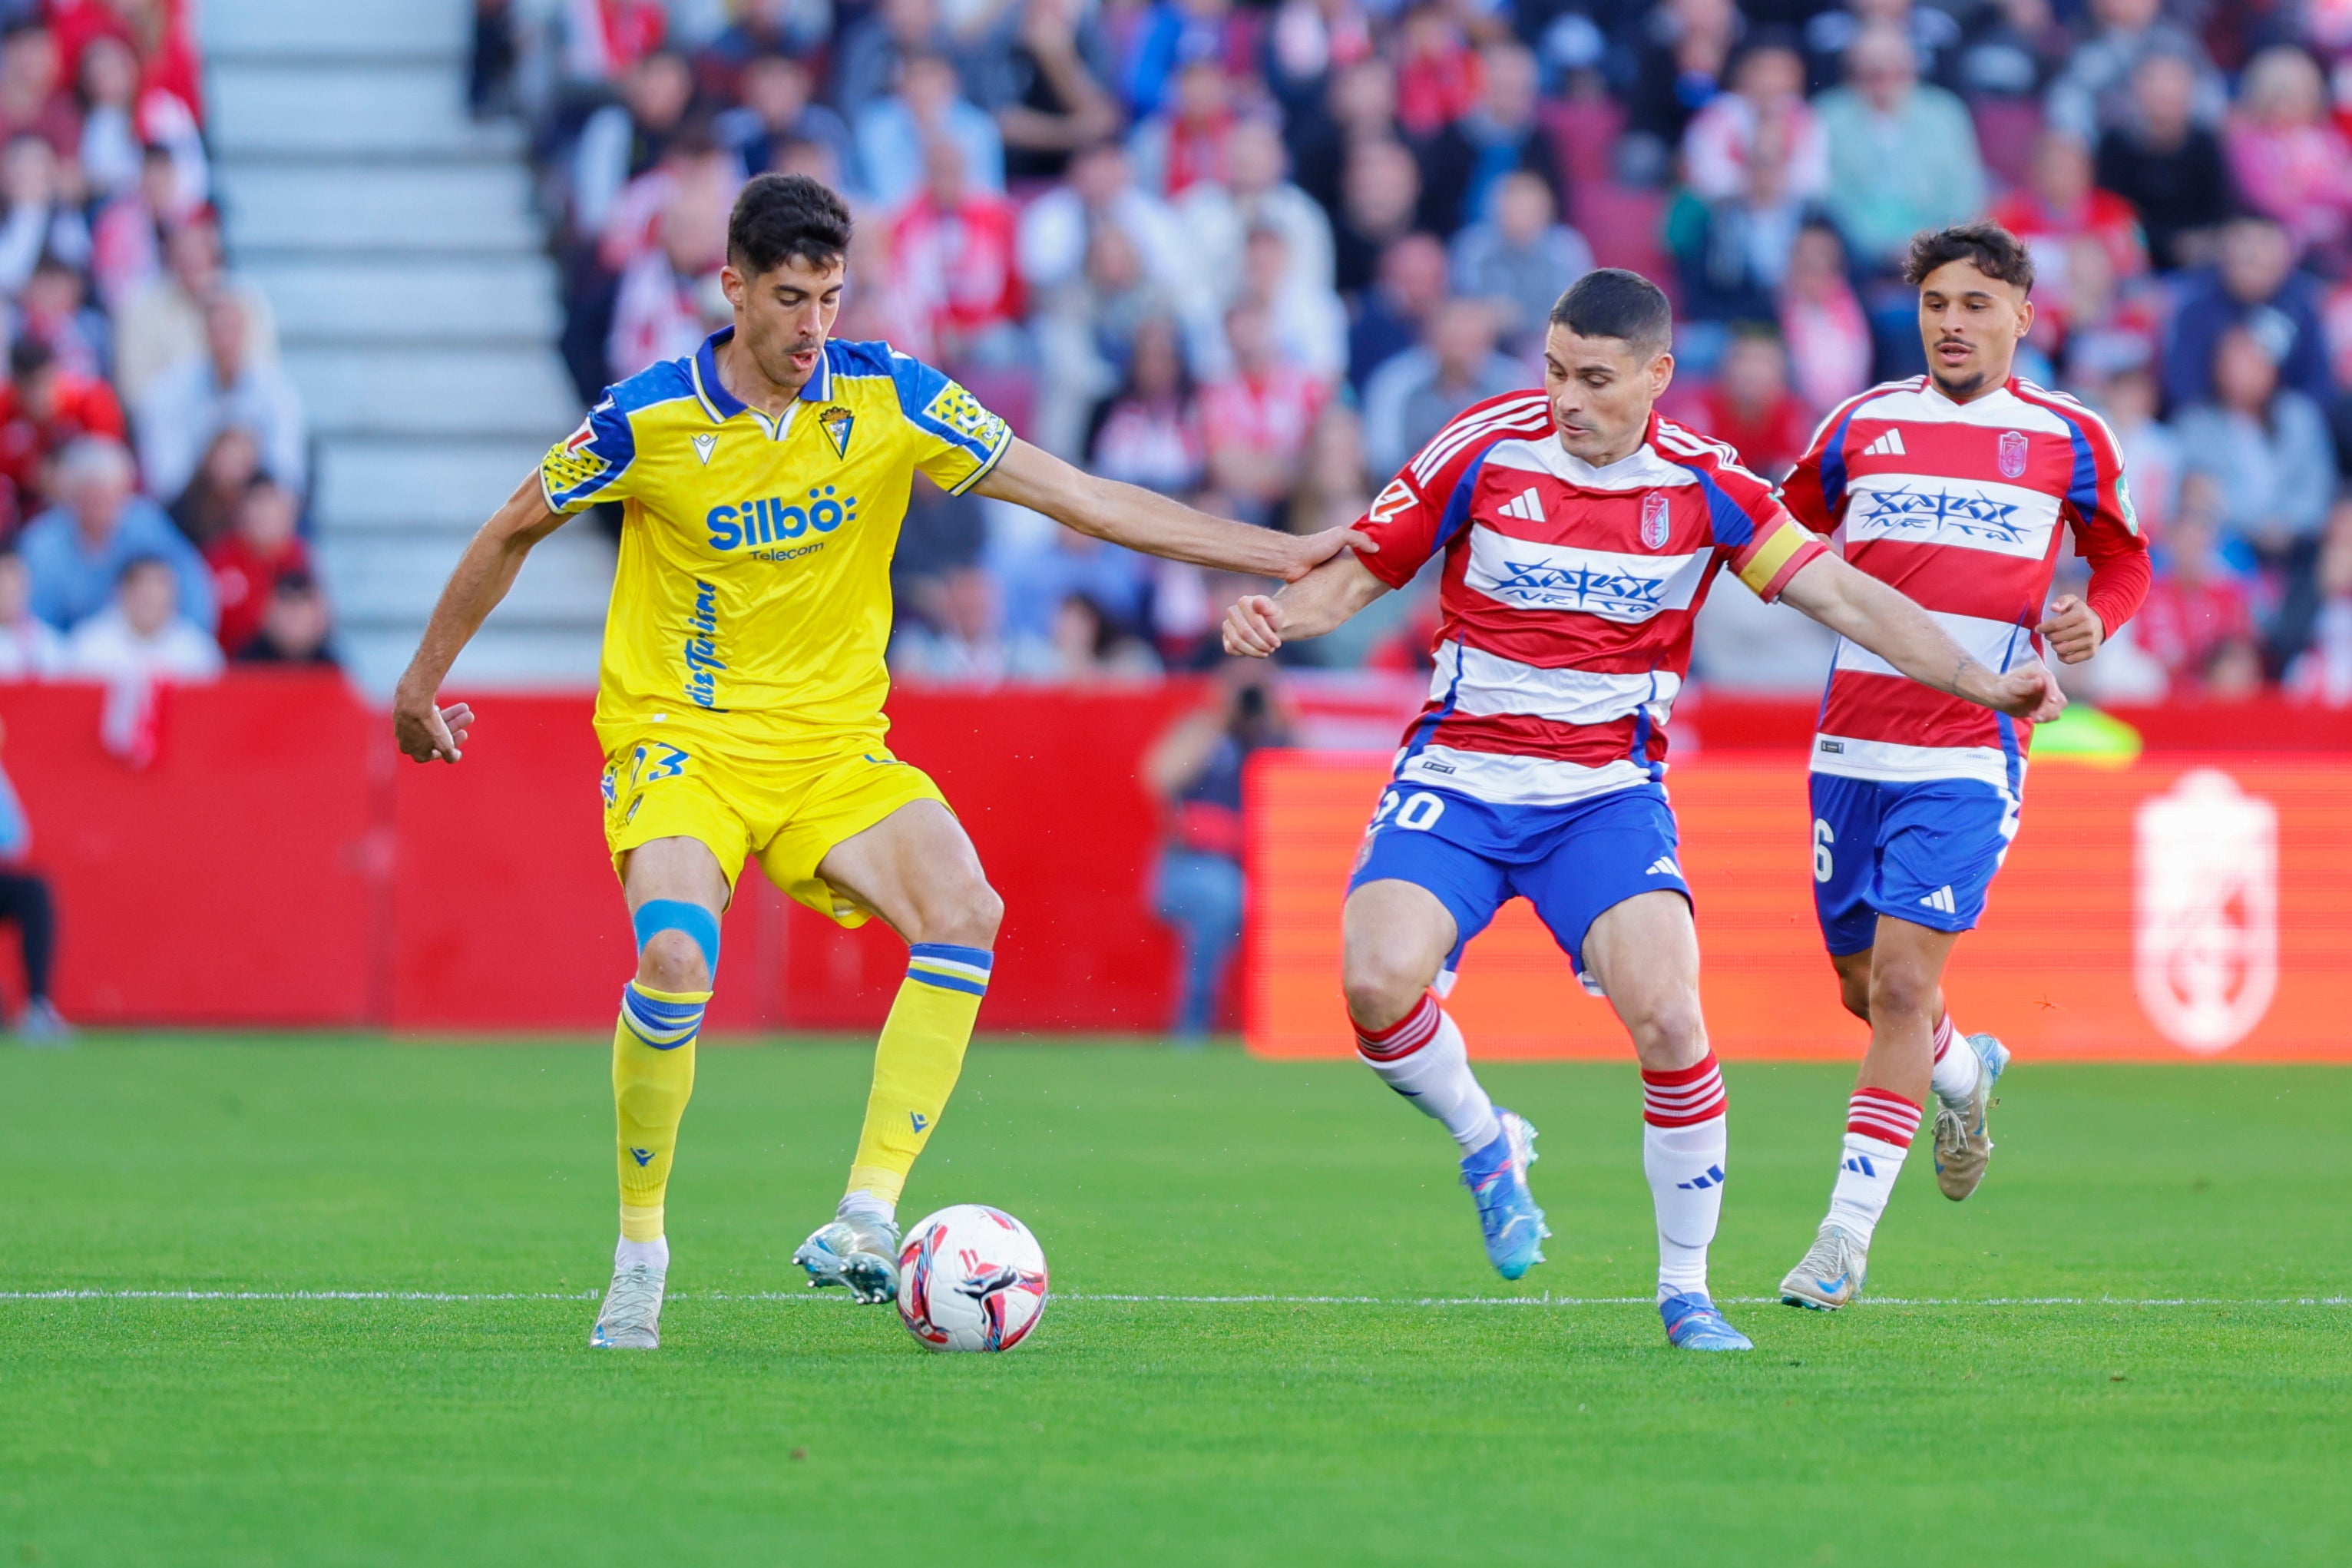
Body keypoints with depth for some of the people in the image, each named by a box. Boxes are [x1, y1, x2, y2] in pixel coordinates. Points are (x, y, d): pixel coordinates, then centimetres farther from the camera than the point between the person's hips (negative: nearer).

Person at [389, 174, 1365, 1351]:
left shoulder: (887, 398, -4)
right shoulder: (650, 418, -10)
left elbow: (1079, 498, -2)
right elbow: (513, 532, 7)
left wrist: (1277, 554, -7)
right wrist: (423, 680, 14)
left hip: (834, 749, 3)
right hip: (679, 743, -3)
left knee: (964, 911, -24)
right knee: (676, 959, -30)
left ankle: (864, 1222, -21)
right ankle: (638, 1254, -10)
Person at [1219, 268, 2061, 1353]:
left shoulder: (1703, 486, -4)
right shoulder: (1483, 451, -6)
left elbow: (1840, 594, -2)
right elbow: (1360, 572, 3)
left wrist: (1983, 684, -10)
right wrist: (1278, 615, -18)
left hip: (1607, 793, 0)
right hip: (1458, 775, 0)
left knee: (1668, 1017, -20)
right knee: (1379, 980, -24)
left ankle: (1685, 1291, -1)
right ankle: (1486, 1144, 9)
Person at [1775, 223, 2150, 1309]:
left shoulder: (2070, 438, 3)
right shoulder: (1863, 424, 8)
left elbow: (2123, 564, 16)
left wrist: (2092, 620, -5)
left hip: (1968, 753, -3)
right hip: (1852, 747, 3)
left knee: (1901, 981, -14)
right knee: (1866, 989, 11)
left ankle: (1847, 1235, -10)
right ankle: (1963, 1072, 46)